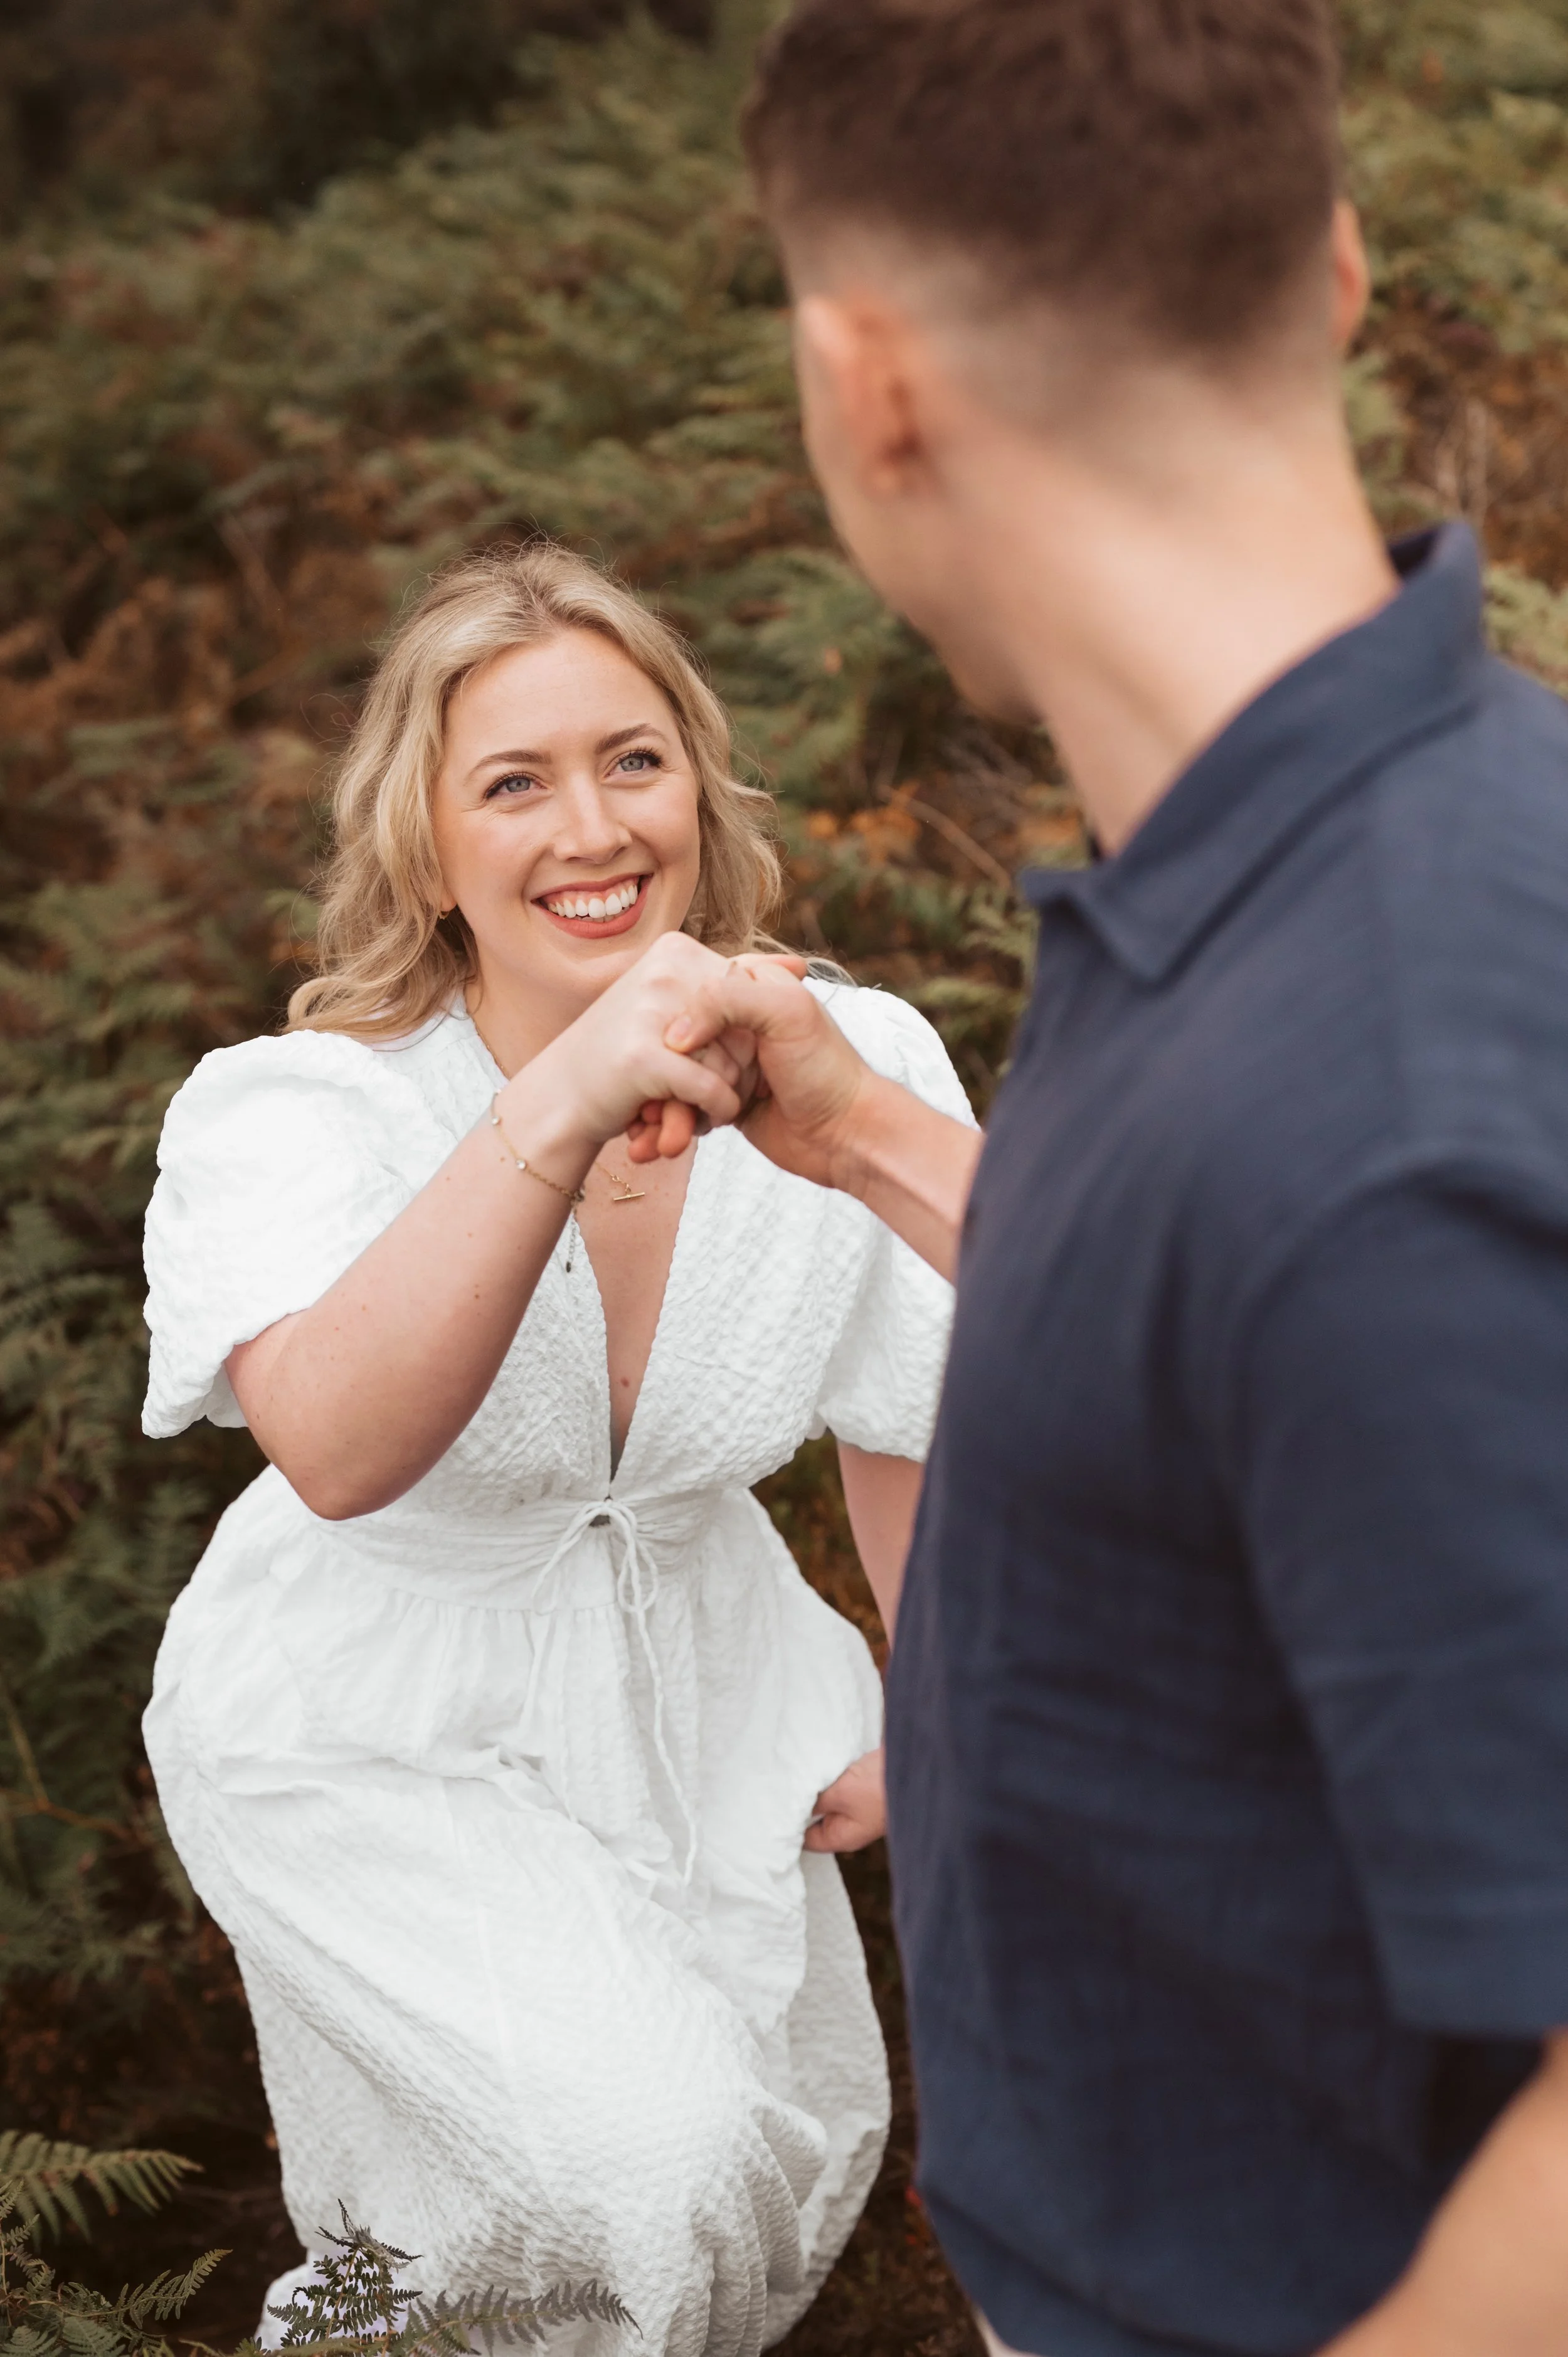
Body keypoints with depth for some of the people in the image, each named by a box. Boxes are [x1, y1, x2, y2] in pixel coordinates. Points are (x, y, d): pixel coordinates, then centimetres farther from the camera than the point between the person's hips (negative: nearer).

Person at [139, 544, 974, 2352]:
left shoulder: (854, 1063, -21)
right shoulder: (292, 1114, -29)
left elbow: (914, 1420, -3)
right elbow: (340, 1450, -51)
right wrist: (562, 1110, -62)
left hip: (697, 1694, 4)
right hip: (376, 1740, -4)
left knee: (808, 2151, 17)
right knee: (649, 2158, -17)